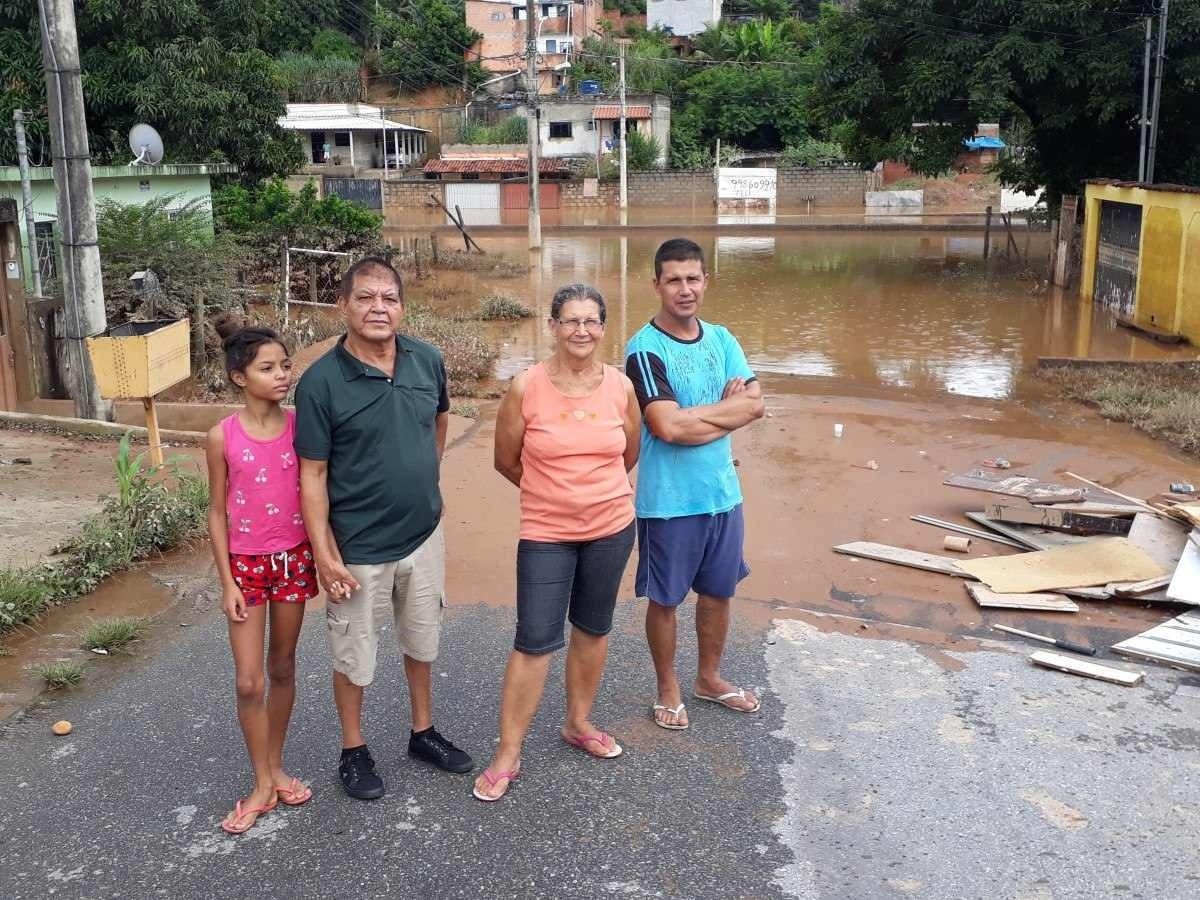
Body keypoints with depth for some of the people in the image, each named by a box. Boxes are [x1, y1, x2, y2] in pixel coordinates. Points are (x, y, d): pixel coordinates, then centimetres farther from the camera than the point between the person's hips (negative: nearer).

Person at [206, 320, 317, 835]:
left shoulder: (300, 426, -6)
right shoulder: (222, 437, -11)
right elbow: (217, 512, -3)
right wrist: (227, 582, -6)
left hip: (294, 559, 2)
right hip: (246, 564, -1)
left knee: (283, 670, 14)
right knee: (248, 682, 0)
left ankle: (276, 768, 31)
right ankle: (262, 785, 16)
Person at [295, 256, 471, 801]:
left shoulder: (427, 361, -4)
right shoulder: (321, 382, -17)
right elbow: (312, 475, -14)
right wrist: (325, 557, -16)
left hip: (424, 536, 5)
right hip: (359, 549, -4)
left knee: (422, 640, 21)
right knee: (354, 656, 12)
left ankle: (423, 732, 42)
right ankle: (353, 751, 33)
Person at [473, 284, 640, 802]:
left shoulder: (621, 387, -4)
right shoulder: (525, 388, -12)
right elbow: (506, 461, 0)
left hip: (612, 528, 3)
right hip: (546, 534, -3)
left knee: (593, 629, 16)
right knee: (534, 641, -1)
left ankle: (578, 724, 37)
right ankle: (507, 755, 12)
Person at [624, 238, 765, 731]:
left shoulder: (721, 339, 4)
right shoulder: (645, 349, -15)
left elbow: (755, 403, -7)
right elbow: (667, 427, -25)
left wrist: (692, 415, -18)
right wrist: (727, 406, -14)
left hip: (723, 492, 6)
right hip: (669, 500, -6)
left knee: (718, 591, 20)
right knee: (665, 598, 11)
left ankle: (709, 678, 40)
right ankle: (668, 688, 31)